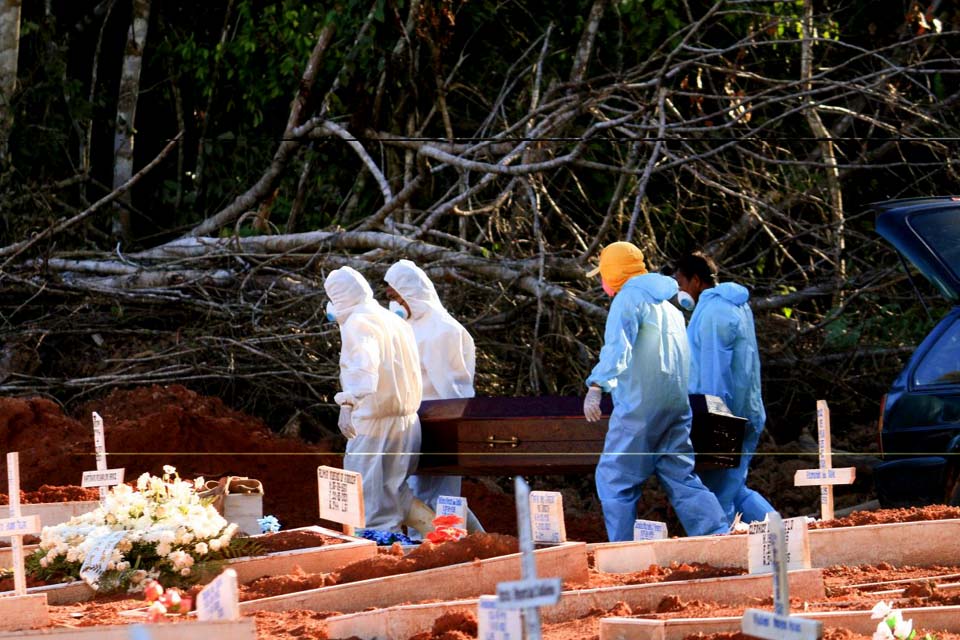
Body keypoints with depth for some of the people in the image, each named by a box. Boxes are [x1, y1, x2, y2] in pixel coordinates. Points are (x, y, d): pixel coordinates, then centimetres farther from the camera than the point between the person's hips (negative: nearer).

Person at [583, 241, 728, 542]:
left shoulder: (629, 298, -4)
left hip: (640, 405, -8)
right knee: (680, 476, 8)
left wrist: (596, 385, -30)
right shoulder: (668, 305, 24)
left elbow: (617, 347, -21)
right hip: (676, 404, 8)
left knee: (614, 478, -2)